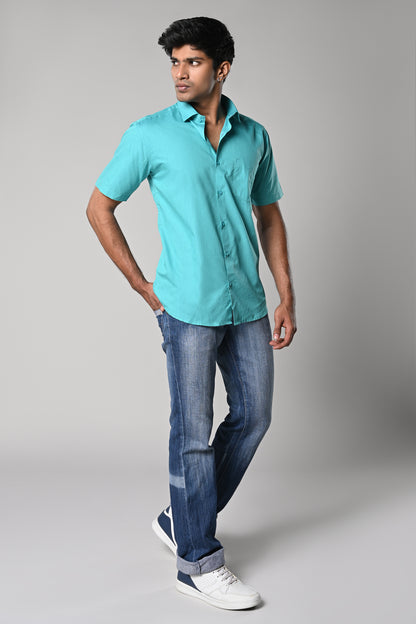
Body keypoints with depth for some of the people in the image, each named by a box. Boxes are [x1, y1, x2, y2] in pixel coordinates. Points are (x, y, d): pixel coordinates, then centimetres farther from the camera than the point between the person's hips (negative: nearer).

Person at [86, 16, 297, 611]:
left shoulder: (254, 136, 8)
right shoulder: (150, 134, -3)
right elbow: (99, 208, 2)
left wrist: (287, 297, 9)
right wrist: (145, 287, -1)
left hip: (248, 305, 5)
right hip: (189, 307, -5)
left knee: (253, 417, 11)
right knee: (193, 432, 0)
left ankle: (183, 518, 30)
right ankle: (198, 560, 14)